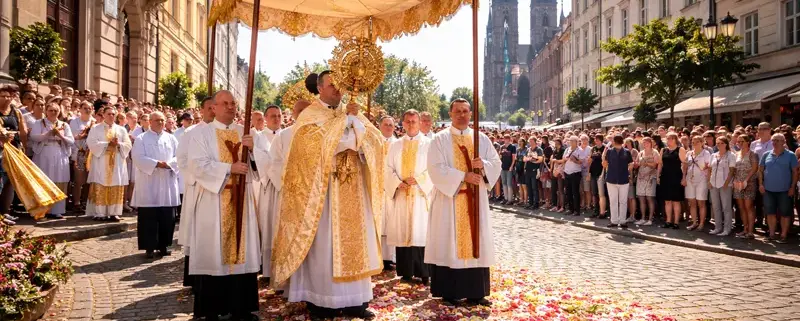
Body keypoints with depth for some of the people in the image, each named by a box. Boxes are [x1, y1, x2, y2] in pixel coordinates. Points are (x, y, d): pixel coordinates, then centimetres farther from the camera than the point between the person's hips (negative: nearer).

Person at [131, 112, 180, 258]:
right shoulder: (141, 138, 3)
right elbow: (138, 158, -10)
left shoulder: (171, 138, 13)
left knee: (167, 217, 5)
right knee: (148, 217, -1)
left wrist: (169, 164, -15)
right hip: (148, 184, -3)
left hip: (167, 184, 3)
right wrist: (156, 164, -19)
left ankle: (163, 245, 15)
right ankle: (149, 246, 6)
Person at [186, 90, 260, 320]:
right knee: (213, 253, -2)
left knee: (243, 252, 4)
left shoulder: (244, 132, 14)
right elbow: (198, 165, -11)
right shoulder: (200, 132, 1)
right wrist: (229, 168, -17)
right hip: (213, 201, -4)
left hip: (241, 200, 4)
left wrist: (254, 148, -10)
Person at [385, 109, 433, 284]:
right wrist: (398, 183, -10)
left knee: (421, 232, -5)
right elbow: (389, 168, 7)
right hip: (402, 194, 3)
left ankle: (424, 272, 1)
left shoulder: (428, 144, 2)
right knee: (403, 232, 2)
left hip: (421, 194, -3)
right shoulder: (396, 145, 11)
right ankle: (406, 272, 8)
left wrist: (417, 180, -13)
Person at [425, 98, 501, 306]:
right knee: (450, 244, -2)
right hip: (449, 200, -3)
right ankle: (448, 293, 5)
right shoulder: (440, 139, 0)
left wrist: (483, 165, -16)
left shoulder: (482, 139, 11)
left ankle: (475, 292, 11)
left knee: (476, 243, 4)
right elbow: (436, 169, -11)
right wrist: (463, 176, -18)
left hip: (476, 200, 4)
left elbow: (496, 163, 6)